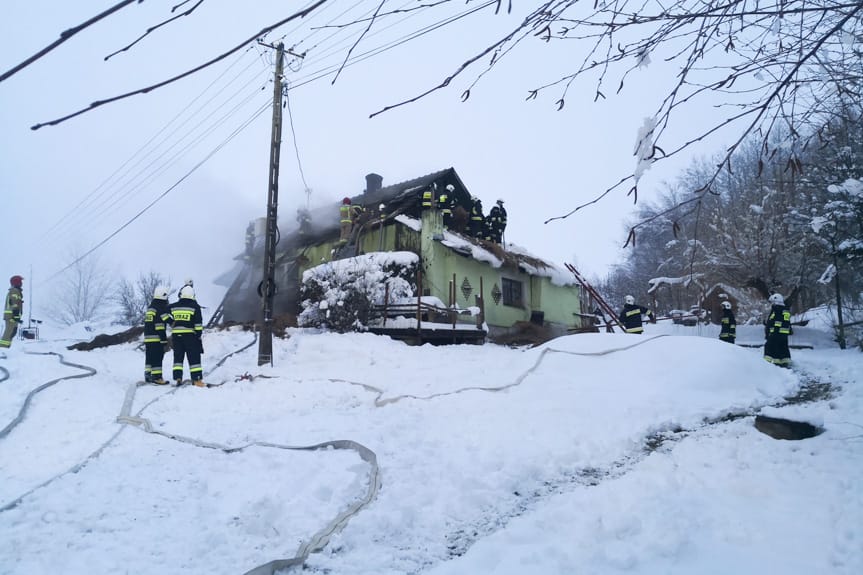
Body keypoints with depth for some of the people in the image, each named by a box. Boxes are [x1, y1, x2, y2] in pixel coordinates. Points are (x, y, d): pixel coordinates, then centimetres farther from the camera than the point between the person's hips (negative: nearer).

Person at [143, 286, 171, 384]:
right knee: (157, 358, -7)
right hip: (157, 338, -9)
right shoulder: (161, 308, -11)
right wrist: (164, 338, -16)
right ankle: (157, 377, -9)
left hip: (147, 337, 9)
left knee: (149, 358, 13)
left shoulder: (150, 307, 18)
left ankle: (148, 376, 17)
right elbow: (160, 325, -17)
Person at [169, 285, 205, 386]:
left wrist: (171, 322, 21)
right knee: (194, 357, 0)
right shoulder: (195, 306, -4)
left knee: (178, 356, 12)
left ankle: (178, 377, 6)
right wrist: (199, 334, -1)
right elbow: (198, 322, -7)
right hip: (190, 335, -3)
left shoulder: (174, 306, 6)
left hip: (176, 335, 3)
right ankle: (196, 379, -2)